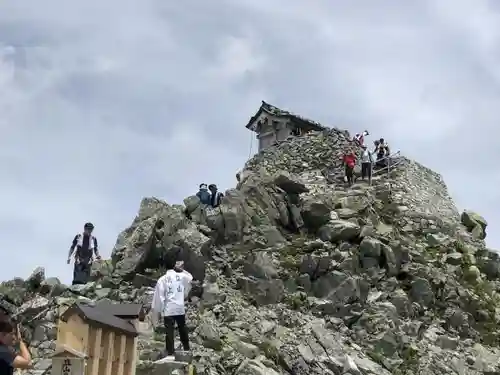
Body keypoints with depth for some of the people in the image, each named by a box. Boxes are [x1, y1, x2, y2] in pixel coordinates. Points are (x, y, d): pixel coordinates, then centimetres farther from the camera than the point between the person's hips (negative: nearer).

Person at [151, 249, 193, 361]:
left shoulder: (162, 279, -7)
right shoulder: (182, 276, 1)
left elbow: (158, 297, -8)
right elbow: (190, 278, 25)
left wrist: (156, 312, -2)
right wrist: (182, 269, 26)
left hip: (168, 309, -4)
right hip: (180, 308, 4)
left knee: (169, 332, -7)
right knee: (182, 329, 19)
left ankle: (170, 354, -15)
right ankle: (186, 350, 31)